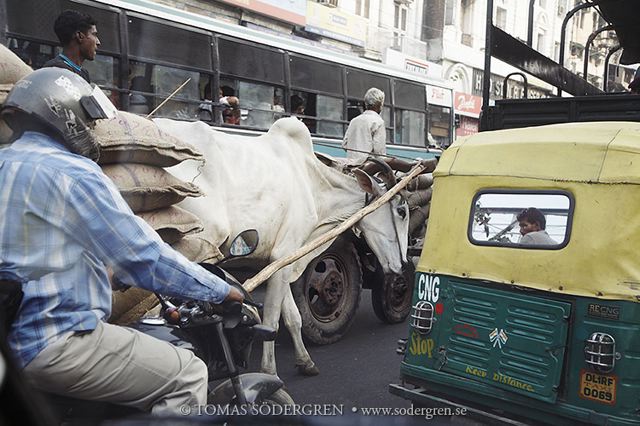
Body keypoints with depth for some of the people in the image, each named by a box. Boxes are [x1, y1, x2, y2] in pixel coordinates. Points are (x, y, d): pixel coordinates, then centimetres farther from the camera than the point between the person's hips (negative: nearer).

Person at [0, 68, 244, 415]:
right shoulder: (71, 174, -16)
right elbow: (145, 258, -18)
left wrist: (102, 268, 31)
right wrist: (222, 291, -8)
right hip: (56, 344, -10)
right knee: (188, 377, -6)